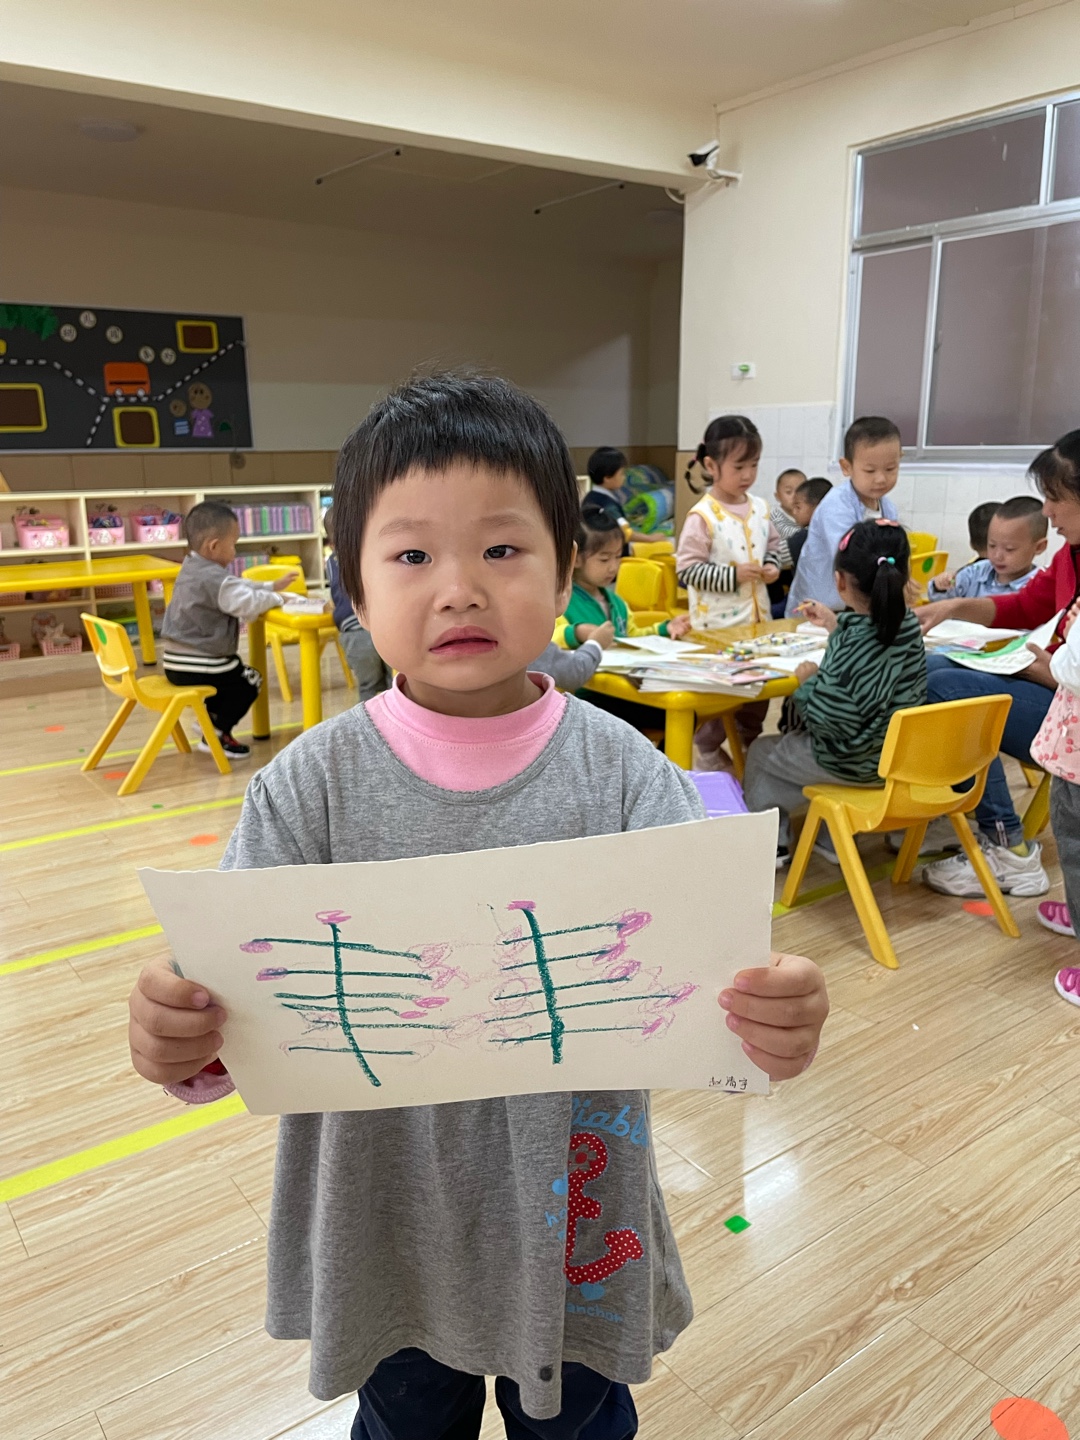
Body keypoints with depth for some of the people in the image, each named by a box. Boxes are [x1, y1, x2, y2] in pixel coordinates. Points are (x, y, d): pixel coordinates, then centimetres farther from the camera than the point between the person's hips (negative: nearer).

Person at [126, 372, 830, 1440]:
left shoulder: (625, 774, -15)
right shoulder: (312, 785, -14)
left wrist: (765, 1024, -38)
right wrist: (182, 1040, -34)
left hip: (573, 1222, 0)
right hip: (385, 1225, 1)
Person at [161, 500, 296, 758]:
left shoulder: (194, 568, 12)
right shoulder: (213, 578, -22)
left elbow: (238, 588, 20)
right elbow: (248, 604, -27)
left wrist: (272, 586, 17)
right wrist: (275, 598, -9)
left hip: (176, 661, 10)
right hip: (195, 666, -10)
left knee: (234, 675, 28)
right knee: (249, 681, 6)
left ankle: (211, 718, 35)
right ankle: (216, 734, 11)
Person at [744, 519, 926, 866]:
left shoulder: (850, 645, -30)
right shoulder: (908, 624, -5)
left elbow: (829, 718, -29)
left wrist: (808, 681, -13)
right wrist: (836, 624, 18)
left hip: (854, 764, -8)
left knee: (761, 752, 18)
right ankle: (833, 839, 38)